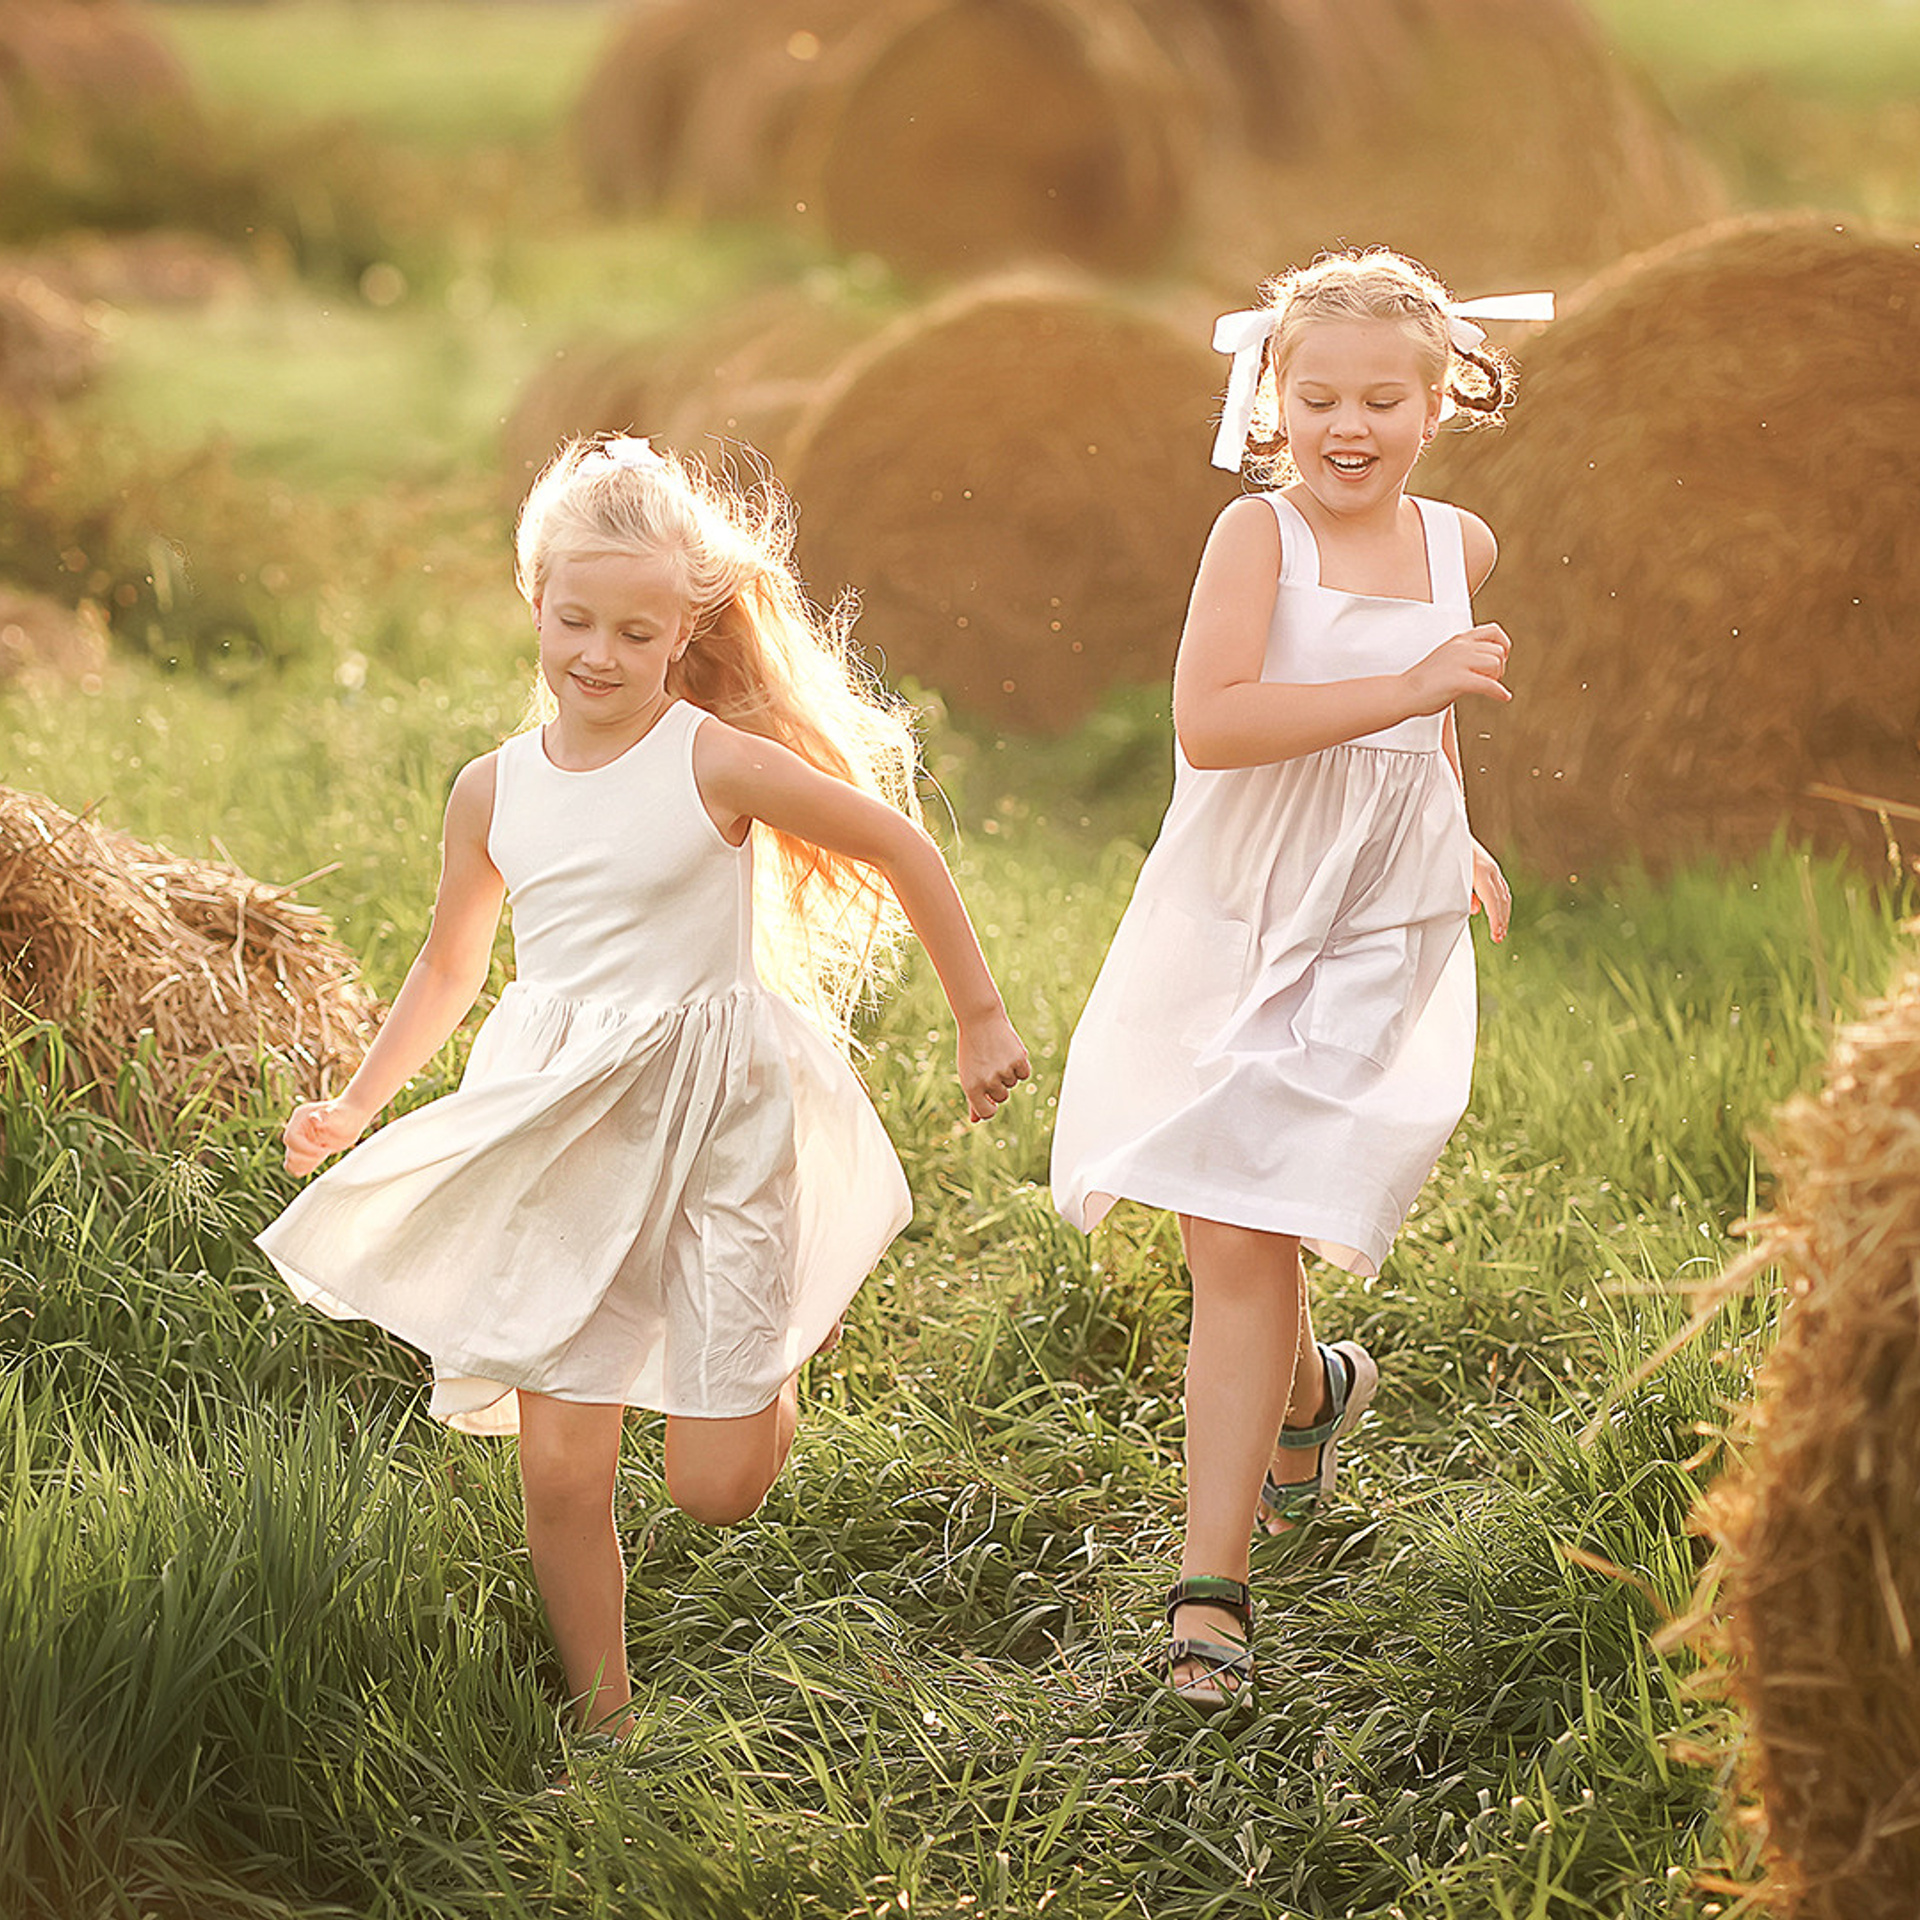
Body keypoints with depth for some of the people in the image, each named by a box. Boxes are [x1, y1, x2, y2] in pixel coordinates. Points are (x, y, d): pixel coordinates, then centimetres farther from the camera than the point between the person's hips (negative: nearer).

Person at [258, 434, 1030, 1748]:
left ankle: (776, 1347, 31)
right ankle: (603, 1717, 18)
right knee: (561, 1468, -2)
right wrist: (358, 1107, 20)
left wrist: (982, 1017, 6)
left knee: (716, 1487, -3)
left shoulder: (719, 764, -9)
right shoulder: (493, 791, 5)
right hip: (559, 1137, 3)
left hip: (714, 1122, -3)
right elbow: (452, 964, 21)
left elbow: (900, 850, 1)